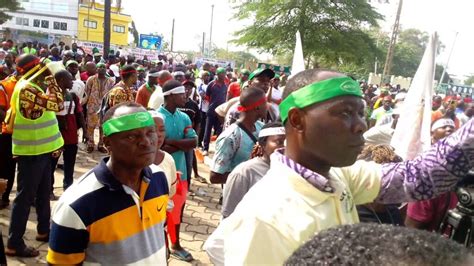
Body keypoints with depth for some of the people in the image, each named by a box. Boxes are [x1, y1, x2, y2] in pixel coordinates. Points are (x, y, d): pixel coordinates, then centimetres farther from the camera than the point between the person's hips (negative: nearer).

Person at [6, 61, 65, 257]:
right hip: (30, 152, -9)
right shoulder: (26, 89, -20)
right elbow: (57, 104, -28)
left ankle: (44, 230, 34)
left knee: (43, 193, 19)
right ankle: (14, 243, 9)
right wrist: (50, 81, -16)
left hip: (42, 150, 9)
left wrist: (53, 144, 17)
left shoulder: (36, 87, 12)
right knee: (25, 197, -1)